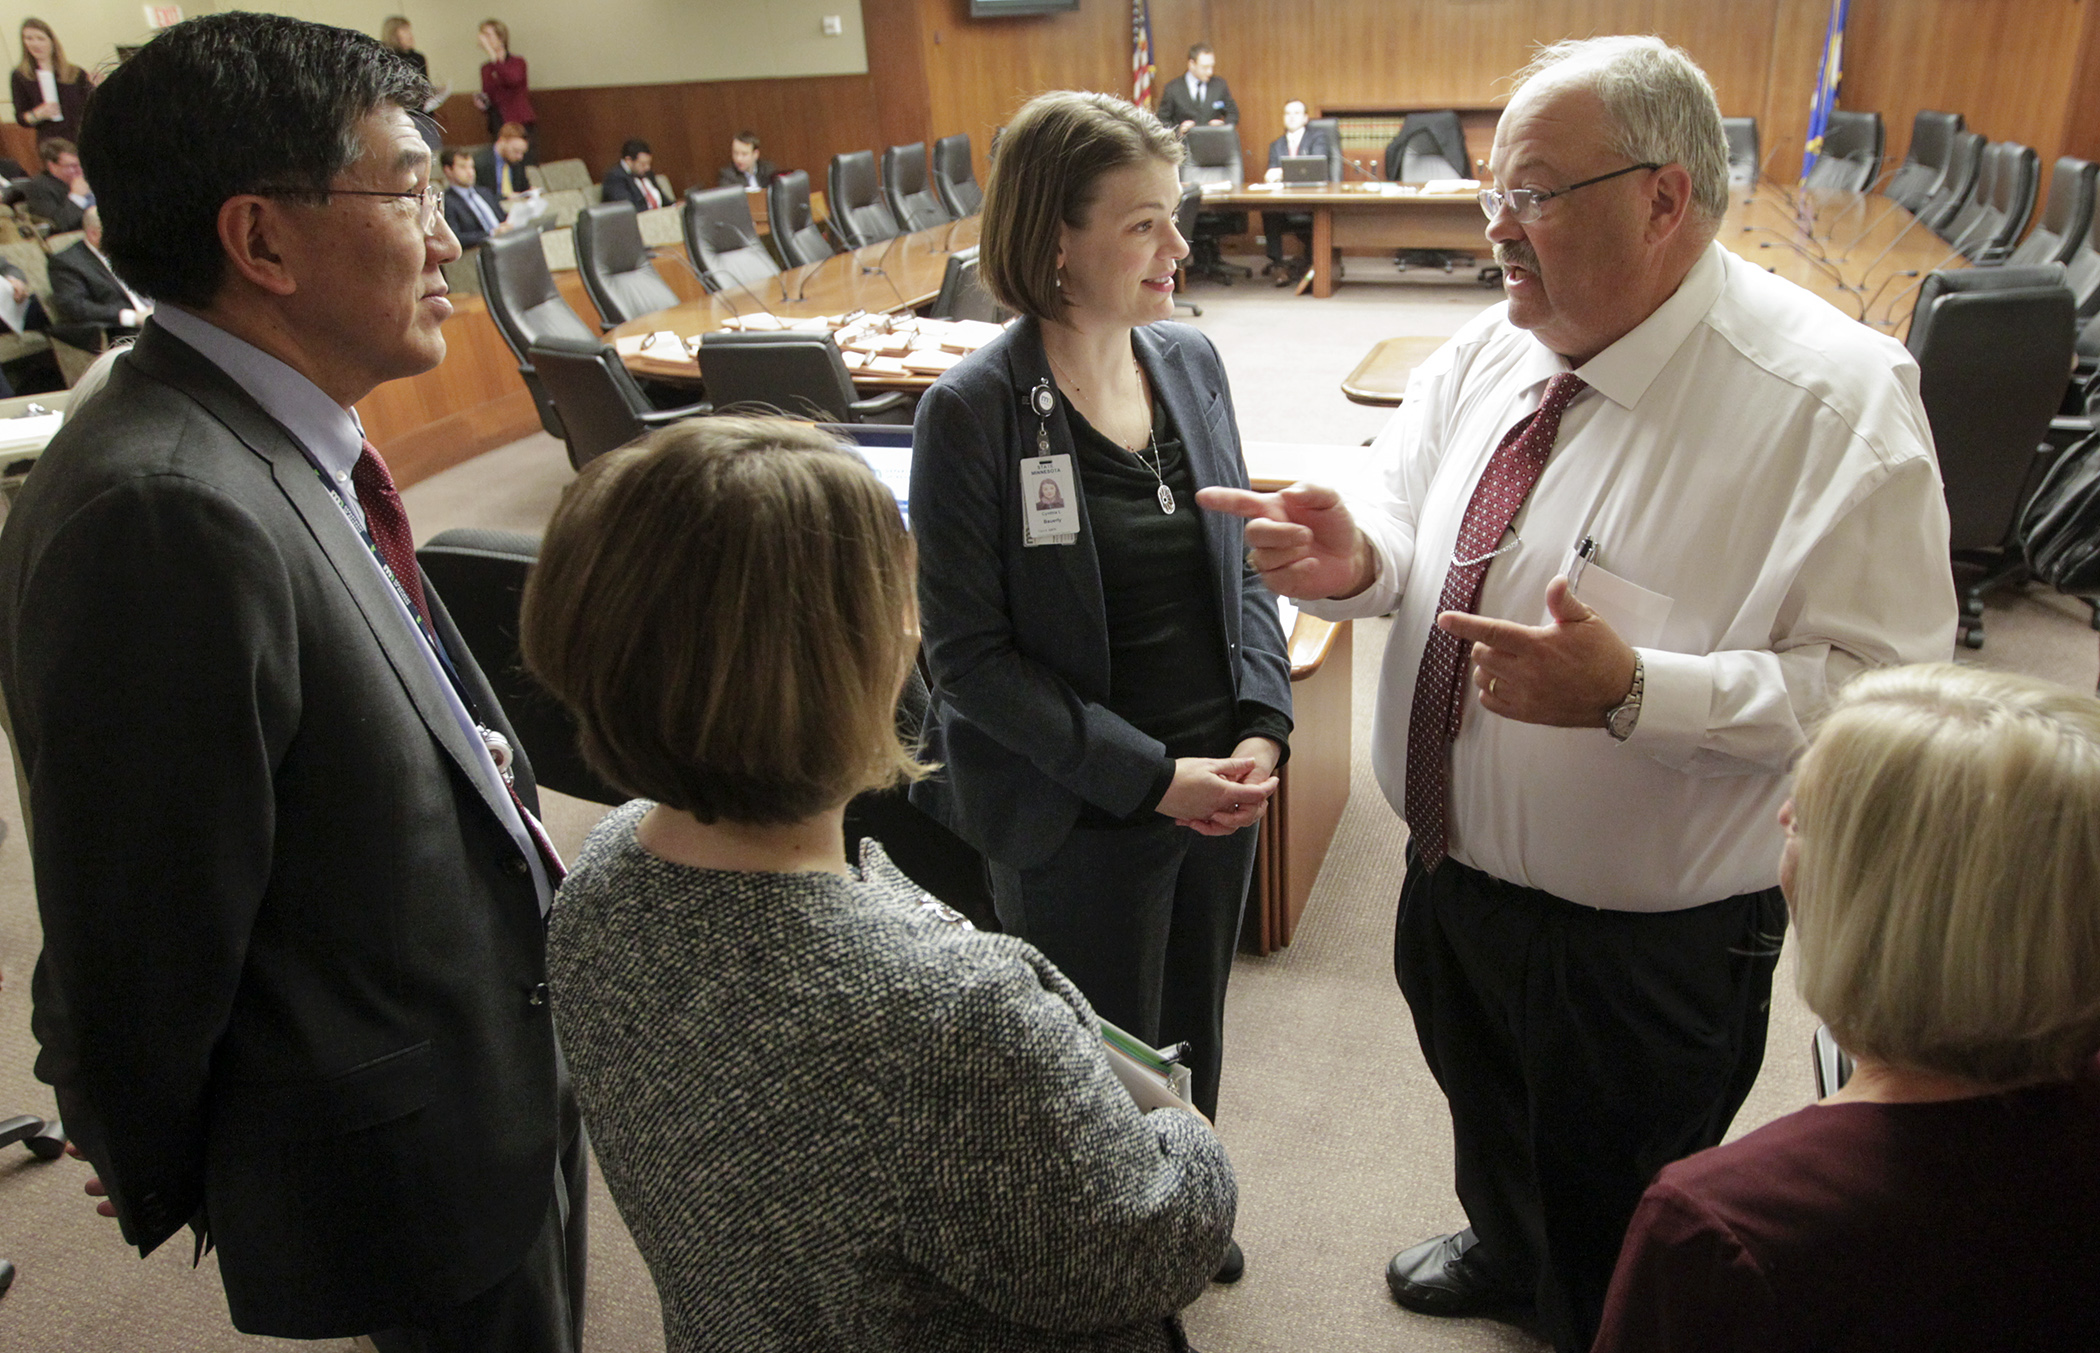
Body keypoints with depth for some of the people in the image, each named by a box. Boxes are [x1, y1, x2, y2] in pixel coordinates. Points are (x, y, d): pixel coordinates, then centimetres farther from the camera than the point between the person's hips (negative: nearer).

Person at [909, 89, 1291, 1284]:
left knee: (1195, 1028, 25)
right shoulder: (973, 411, -17)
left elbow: (1241, 564, 7)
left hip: (1219, 785, 5)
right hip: (1077, 815, -5)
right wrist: (1149, 777, -19)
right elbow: (971, 654, -16)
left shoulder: (1190, 360, -1)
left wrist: (1263, 727, -8)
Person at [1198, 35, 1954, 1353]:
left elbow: (1877, 684, -25)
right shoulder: (1489, 353, -4)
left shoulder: (1834, 398, -23)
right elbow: (1410, 527, 5)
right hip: (1453, 870, 7)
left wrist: (1631, 690, -36)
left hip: (1646, 944, -6)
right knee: (1487, 1111, 35)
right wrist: (1353, 559, -18)